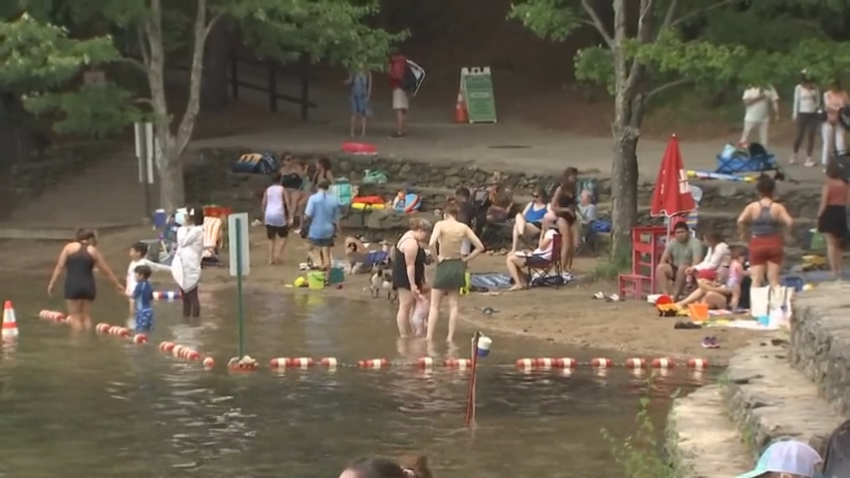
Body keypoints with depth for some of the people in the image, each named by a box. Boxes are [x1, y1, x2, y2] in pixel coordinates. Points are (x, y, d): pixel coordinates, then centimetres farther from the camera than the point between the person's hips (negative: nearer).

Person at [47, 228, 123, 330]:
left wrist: (51, 283, 3)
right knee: (86, 316, 13)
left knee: (75, 316, 2)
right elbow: (107, 271, 15)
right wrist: (118, 285, 25)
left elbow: (60, 266, 0)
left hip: (73, 286, -2)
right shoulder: (93, 251, 10)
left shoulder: (70, 247, 6)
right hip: (88, 286, 2)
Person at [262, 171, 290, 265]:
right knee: (283, 236, 13)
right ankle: (278, 253, -3)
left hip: (269, 215, 3)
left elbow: (264, 204, 9)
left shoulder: (267, 190, 10)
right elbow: (287, 203, -4)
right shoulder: (282, 189, 1)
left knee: (271, 238, 11)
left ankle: (271, 258, 7)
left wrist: (263, 217, 16)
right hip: (279, 215, -3)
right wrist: (290, 216, -2)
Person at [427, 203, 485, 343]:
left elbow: (431, 244, -25)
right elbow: (480, 246, 0)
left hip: (444, 266, -3)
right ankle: (450, 337, 10)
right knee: (453, 304, 12)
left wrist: (436, 258, -9)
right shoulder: (463, 227, 1)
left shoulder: (441, 224, -9)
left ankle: (429, 338, -1)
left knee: (434, 305, 5)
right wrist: (466, 259, 5)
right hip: (458, 266, 3)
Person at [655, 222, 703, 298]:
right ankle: (666, 294, -33)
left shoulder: (695, 243, -14)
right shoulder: (672, 243, 3)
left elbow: (696, 262, -25)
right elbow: (663, 260, 0)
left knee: (682, 268, -37)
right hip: (676, 270, 5)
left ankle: (674, 296, -34)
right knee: (660, 267, -22)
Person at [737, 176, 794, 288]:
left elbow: (740, 221, -16)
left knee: (756, 279, 0)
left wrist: (743, 234, 0)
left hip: (757, 245, 0)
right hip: (774, 244, 0)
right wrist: (787, 232, 3)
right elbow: (789, 222, -16)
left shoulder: (752, 207, -2)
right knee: (774, 279, 4)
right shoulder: (778, 207, -3)